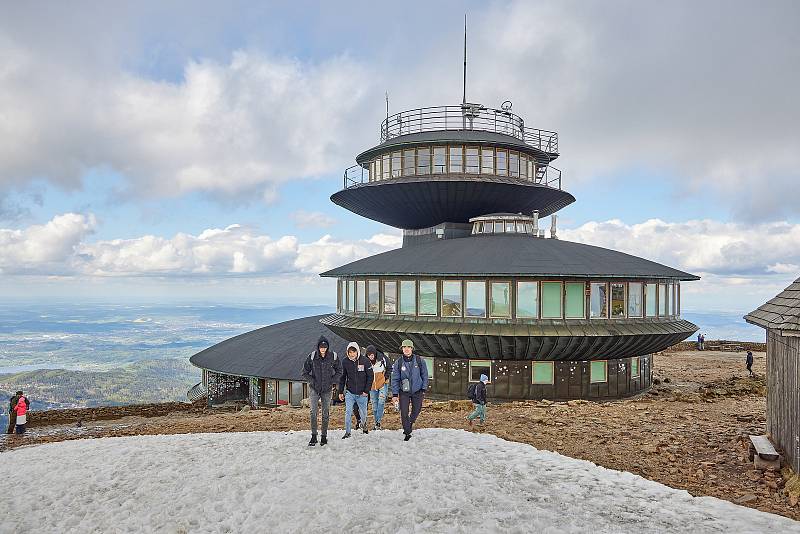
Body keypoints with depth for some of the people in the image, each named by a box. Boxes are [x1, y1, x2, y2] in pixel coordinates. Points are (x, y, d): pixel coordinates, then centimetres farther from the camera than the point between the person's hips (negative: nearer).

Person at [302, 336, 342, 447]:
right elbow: (305, 372, 2)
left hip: (327, 389, 1)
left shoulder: (333, 356, -7)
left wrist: (333, 382, -3)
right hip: (314, 388, -1)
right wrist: (312, 381, -9)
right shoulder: (312, 357, -9)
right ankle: (313, 436, -5)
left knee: (326, 413, 6)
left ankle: (324, 436, 17)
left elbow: (339, 372, 7)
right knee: (314, 411, -12)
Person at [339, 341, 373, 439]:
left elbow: (370, 377, -3)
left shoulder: (365, 361, -9)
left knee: (363, 413, 12)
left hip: (362, 393, -1)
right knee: (348, 412, -9)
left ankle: (364, 425, 41)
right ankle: (347, 432, 3)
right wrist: (340, 392, 6)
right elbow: (342, 377, 7)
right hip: (349, 392, 1)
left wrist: (366, 391, -7)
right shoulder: (345, 362, -3)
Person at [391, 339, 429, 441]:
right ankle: (407, 433, 12)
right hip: (404, 392, -1)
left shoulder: (419, 361, -5)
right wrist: (395, 394, -6)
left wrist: (424, 389, 0)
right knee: (404, 413, -5)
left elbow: (425, 375, 6)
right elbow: (395, 379, -3)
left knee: (416, 410, 12)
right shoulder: (398, 362, -7)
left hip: (417, 391, 1)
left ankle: (410, 424, 42)